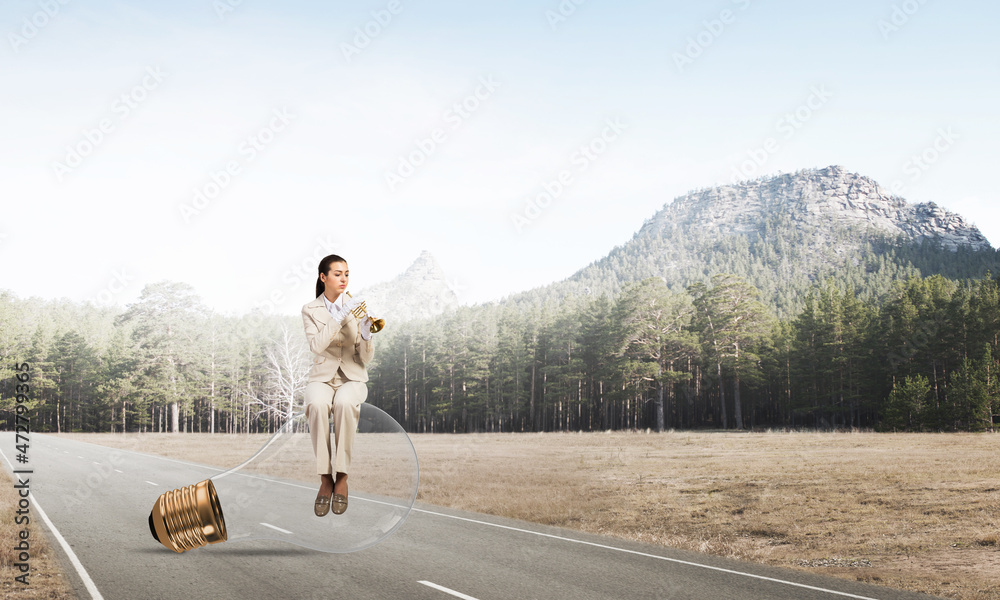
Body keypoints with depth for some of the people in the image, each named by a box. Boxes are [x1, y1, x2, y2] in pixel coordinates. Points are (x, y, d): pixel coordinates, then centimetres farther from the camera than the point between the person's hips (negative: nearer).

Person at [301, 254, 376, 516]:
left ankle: (342, 477, -25)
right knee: (317, 404, -36)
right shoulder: (310, 310, 4)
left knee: (345, 403, -36)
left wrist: (365, 334, -19)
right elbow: (316, 346, -16)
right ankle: (325, 479, -26)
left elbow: (365, 359, 2)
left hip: (352, 377, 1)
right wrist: (340, 316, -23)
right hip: (322, 376, 0)